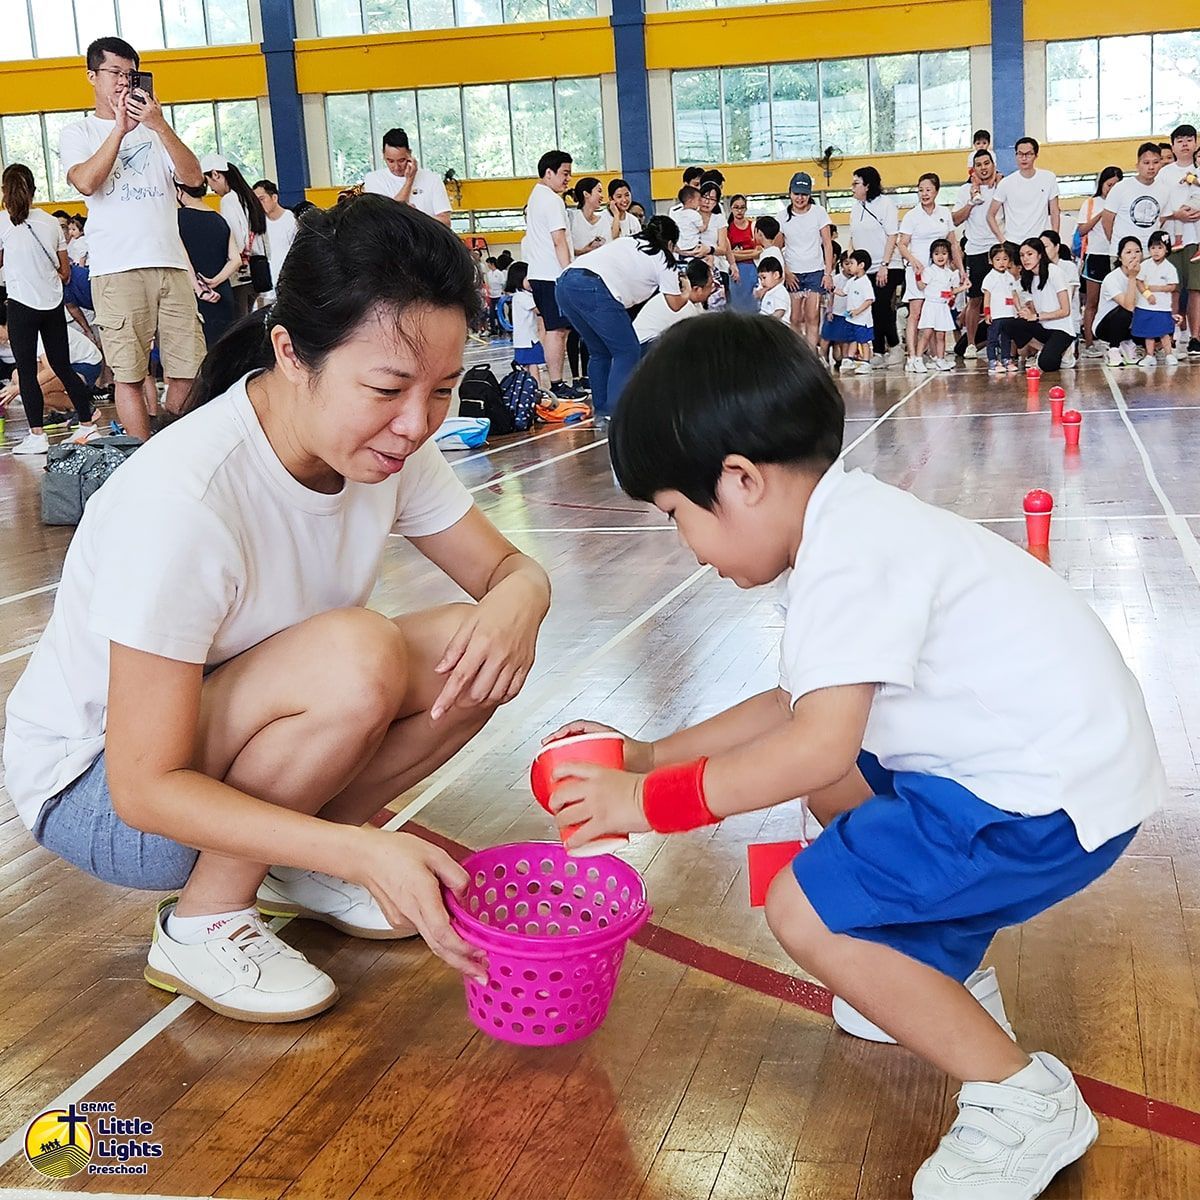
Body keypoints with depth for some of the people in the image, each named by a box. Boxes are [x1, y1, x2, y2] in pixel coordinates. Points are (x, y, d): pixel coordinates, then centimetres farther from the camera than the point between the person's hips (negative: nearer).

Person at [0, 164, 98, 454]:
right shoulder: (51, 222, 5)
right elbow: (65, 272, 9)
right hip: (53, 304, 4)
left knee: (27, 371, 1)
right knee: (63, 366, 12)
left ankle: (37, 436, -1)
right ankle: (88, 425, 11)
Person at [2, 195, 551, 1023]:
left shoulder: (387, 442, -13)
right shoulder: (182, 498, -33)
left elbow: (510, 569, -3)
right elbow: (146, 788, -30)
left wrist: (516, 604, -29)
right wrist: (361, 851, -40)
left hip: (240, 749, 7)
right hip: (95, 792, -7)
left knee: (481, 649, -15)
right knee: (354, 656, -33)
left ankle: (291, 865, 3)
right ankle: (204, 923, -11)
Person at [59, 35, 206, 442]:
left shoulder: (153, 128, 20)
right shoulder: (77, 133, 12)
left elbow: (193, 177, 4)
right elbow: (86, 182, -8)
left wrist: (159, 124, -8)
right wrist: (120, 127, -10)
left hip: (171, 263, 3)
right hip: (117, 268, -3)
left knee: (187, 370, 1)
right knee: (129, 374, -5)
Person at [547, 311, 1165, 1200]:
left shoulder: (848, 558, -23)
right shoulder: (852, 528, 9)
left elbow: (817, 746, -29)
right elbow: (798, 704, 14)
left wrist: (647, 801, -18)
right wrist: (648, 754, 12)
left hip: (1055, 795, -11)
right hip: (1033, 754, 11)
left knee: (808, 911, -12)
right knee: (835, 788, 23)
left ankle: (1025, 1101, -1)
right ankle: (949, 972, 30)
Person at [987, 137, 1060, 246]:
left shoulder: (1048, 178, 4)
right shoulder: (1006, 183, -1)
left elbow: (1054, 212, 8)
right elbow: (990, 215, 3)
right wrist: (1002, 240, -7)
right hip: (1012, 243, -1)